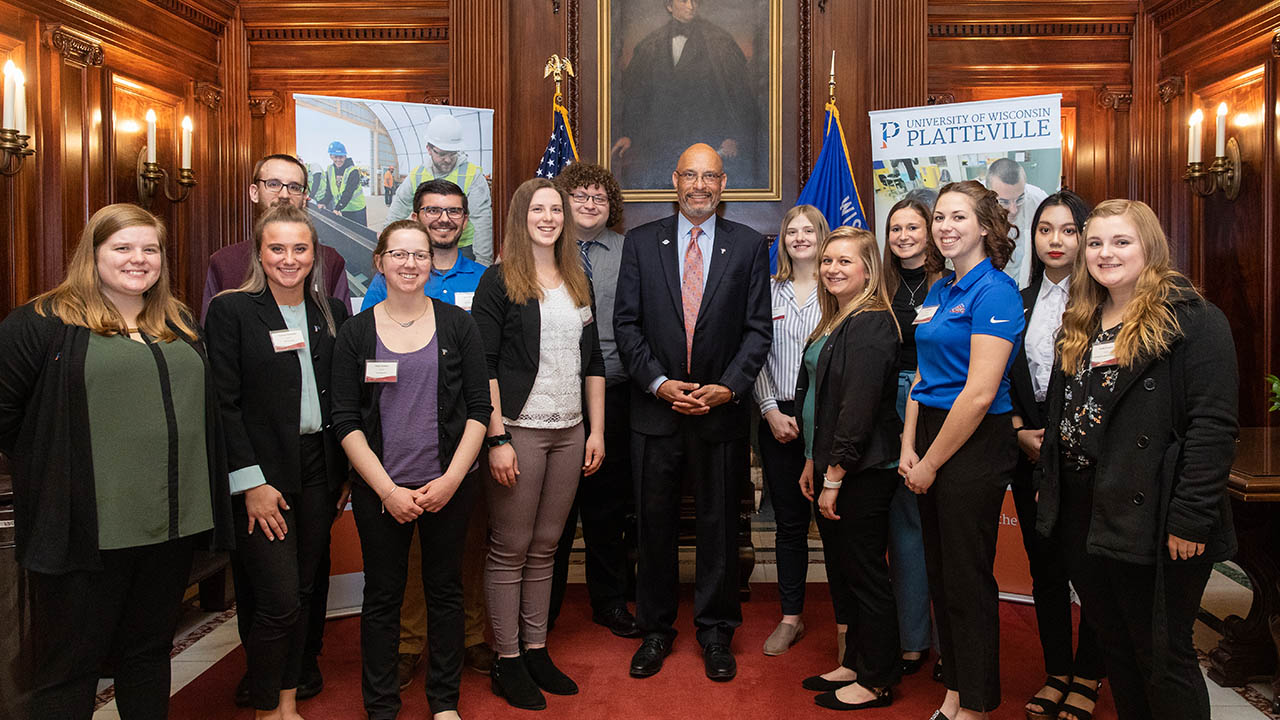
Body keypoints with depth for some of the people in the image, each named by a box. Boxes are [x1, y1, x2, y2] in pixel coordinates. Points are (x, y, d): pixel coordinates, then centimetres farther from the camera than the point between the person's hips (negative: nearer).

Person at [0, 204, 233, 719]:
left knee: (150, 651, 19)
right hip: (85, 530, -5)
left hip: (173, 524, 5)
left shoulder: (179, 323, 14)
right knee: (67, 670, 8)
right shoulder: (44, 322, -5)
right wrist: (47, 472, 1)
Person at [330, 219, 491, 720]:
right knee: (382, 597, 9)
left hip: (449, 486, 0)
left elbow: (479, 409, -1)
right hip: (380, 490, 0)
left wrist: (451, 480, -10)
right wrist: (387, 489, -9)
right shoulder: (356, 333, 2)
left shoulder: (457, 324, 1)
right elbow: (346, 421, -1)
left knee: (445, 590, 11)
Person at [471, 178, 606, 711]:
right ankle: (507, 662, 15)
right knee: (510, 550, 3)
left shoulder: (578, 283, 14)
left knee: (545, 548, 12)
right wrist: (497, 438, -15)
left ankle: (535, 651, 24)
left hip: (570, 432, 5)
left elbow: (592, 361, 15)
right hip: (520, 430, -5)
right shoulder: (500, 280, -3)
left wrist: (597, 430, 9)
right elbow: (484, 365, -8)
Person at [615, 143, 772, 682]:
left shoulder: (749, 246, 3)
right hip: (655, 409, 1)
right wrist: (659, 383, -11)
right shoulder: (641, 242, 5)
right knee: (654, 525, 10)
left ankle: (715, 632, 27)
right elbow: (626, 323, 1)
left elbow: (758, 328, 0)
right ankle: (655, 630, 27)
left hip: (721, 410, 0)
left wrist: (729, 386, -12)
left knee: (719, 526, 9)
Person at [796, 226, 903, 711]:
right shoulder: (834, 322, 14)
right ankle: (854, 663, 32)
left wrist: (834, 477, -18)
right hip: (830, 466, 9)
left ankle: (877, 681, 18)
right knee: (841, 570, 17)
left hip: (862, 472, -9)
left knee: (865, 575, 3)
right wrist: (812, 462, 13)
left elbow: (858, 408, -21)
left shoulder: (871, 324, -16)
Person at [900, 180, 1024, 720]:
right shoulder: (938, 291, 12)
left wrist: (930, 463, -13)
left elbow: (979, 394, -19)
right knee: (940, 574, 15)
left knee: (967, 580, 3)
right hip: (931, 439, 8)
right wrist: (908, 448, 3)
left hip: (975, 447, -8)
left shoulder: (994, 291, -14)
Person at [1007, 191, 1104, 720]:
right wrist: (1020, 431, -2)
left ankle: (1087, 677, 21)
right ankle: (1056, 672, 24)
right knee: (1044, 566, 10)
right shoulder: (1019, 303, 10)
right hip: (1031, 452, 4)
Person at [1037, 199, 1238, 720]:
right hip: (1083, 516, 7)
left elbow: (1213, 427, -16)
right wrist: (1051, 490, 11)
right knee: (1113, 645, 18)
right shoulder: (1081, 325, 13)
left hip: (1150, 520, -7)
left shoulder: (1194, 320, -10)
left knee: (1162, 656, 6)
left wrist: (1190, 519, -20)